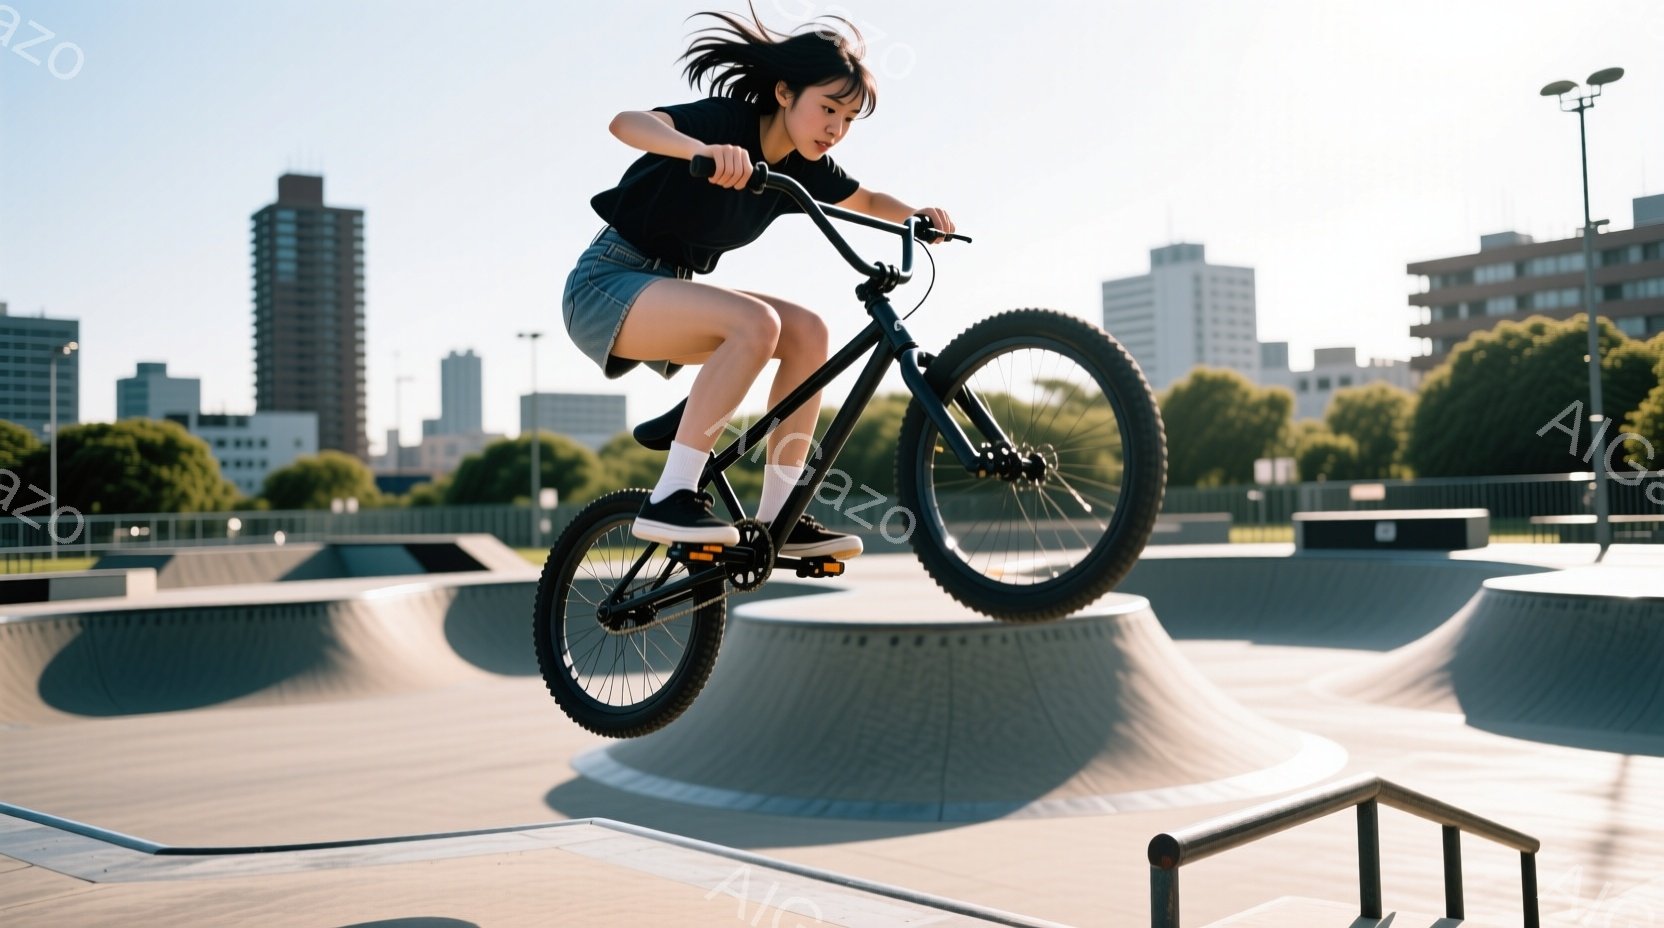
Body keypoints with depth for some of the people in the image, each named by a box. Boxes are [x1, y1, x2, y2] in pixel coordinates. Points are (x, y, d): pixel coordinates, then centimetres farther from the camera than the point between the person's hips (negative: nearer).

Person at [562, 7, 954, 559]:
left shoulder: (802, 168, 3)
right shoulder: (729, 121, -19)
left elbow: (868, 202, 21)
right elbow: (626, 123, -37)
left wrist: (918, 214, 0)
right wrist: (702, 150, -56)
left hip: (666, 291, 8)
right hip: (606, 284, -8)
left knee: (806, 333, -9)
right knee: (755, 322, -30)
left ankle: (776, 519, -7)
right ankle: (669, 500, -28)